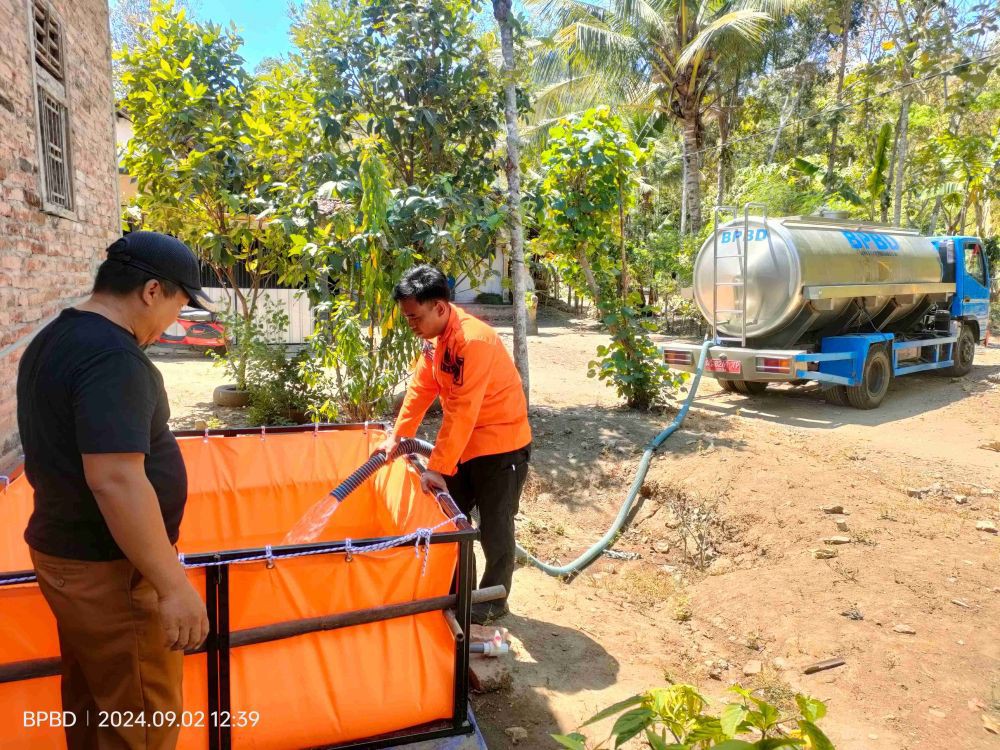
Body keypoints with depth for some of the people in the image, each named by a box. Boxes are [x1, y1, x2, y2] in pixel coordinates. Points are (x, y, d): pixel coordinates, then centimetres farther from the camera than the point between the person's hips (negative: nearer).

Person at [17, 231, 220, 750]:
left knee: (89, 704, 24)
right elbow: (115, 479, -30)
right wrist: (174, 586, -26)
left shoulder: (50, 340, 9)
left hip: (60, 551, 10)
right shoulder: (112, 357, -24)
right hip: (110, 571, -10)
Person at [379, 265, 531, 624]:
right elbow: (421, 388, 6)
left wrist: (437, 467, -29)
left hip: (500, 445, -9)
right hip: (466, 445, 9)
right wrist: (397, 436, 4)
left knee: (494, 527, 4)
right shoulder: (436, 336, 0)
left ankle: (494, 600, 23)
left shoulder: (473, 341, -28)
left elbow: (461, 412, -30)